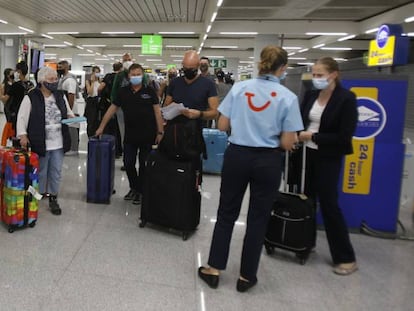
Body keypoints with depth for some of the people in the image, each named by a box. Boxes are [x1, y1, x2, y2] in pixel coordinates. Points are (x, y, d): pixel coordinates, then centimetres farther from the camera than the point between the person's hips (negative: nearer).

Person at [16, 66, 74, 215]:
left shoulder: (61, 96, 9)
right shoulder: (31, 98, -8)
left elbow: (68, 112, 19)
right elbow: (22, 118, -8)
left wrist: (71, 116, -3)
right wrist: (23, 134, -21)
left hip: (58, 143, 4)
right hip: (40, 143, -4)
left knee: (56, 172, 10)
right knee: (40, 172, 9)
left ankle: (53, 199, 24)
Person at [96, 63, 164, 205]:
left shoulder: (149, 91, -2)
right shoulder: (123, 91, 4)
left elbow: (157, 111, -3)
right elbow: (112, 109, 8)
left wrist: (160, 132, -8)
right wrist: (101, 127, 7)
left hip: (147, 135, -2)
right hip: (130, 135, 3)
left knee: (144, 165, 7)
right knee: (128, 163, 8)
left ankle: (140, 191, 23)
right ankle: (133, 188, 29)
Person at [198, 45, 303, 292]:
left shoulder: (239, 88, -2)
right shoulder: (288, 97, -8)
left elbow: (222, 126, 1)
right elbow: (287, 143, -9)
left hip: (237, 156, 2)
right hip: (268, 162, -2)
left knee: (226, 213, 15)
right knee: (258, 218, 12)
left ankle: (214, 269, 23)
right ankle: (247, 276, 24)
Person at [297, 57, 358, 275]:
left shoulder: (346, 99, -12)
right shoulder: (310, 95, 4)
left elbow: (344, 136, -17)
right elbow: (301, 122, 9)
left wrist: (312, 136, -17)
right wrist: (295, 136, -13)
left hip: (328, 158, -5)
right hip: (306, 154, 5)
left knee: (328, 204, -2)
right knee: (306, 199, 13)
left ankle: (346, 258, 12)